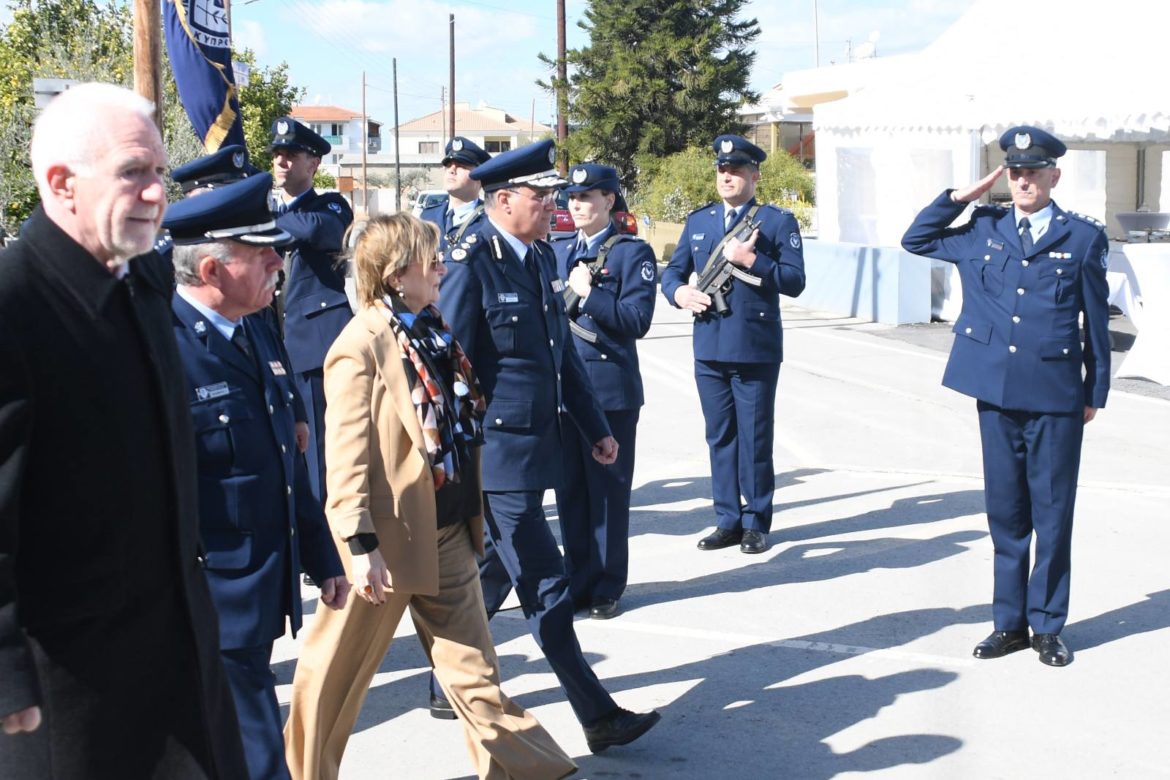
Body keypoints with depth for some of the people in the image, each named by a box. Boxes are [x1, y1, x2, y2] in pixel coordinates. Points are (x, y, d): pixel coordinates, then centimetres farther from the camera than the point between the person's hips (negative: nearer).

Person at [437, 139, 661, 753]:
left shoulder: (541, 256, 10)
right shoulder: (471, 263, -15)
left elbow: (563, 353, 17)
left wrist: (595, 427, 19)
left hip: (536, 447, 9)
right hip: (499, 450, -9)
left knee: (497, 572, 18)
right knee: (546, 589, -2)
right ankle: (597, 716, 5)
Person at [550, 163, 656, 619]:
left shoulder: (633, 252, -4)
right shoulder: (557, 251, 13)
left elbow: (637, 320, -13)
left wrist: (588, 293, -17)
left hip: (610, 388, -5)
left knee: (608, 488, 2)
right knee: (569, 487, 10)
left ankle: (606, 587, 12)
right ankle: (577, 580, 21)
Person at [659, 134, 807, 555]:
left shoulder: (778, 221, 0)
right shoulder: (698, 221, 14)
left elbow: (794, 281, -7)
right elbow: (672, 269, 16)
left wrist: (751, 259, -18)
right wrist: (679, 291, -6)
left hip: (756, 350, -4)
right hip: (709, 348, 4)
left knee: (754, 438, 2)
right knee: (720, 437, 10)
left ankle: (755, 523, 13)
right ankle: (728, 519, 19)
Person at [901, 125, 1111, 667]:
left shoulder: (1083, 237, 1)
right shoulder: (983, 230, 8)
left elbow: (1096, 321, 4)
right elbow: (916, 240, 17)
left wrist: (1096, 393, 4)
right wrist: (962, 196, 5)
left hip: (1056, 398, -2)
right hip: (997, 394, 3)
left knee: (1052, 515, 4)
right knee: (1005, 512, 10)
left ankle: (1047, 626, 16)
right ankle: (1009, 622, 20)